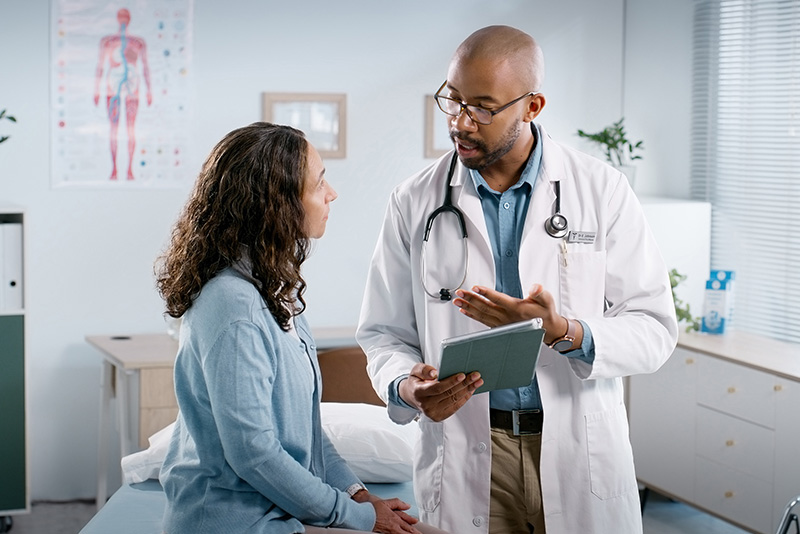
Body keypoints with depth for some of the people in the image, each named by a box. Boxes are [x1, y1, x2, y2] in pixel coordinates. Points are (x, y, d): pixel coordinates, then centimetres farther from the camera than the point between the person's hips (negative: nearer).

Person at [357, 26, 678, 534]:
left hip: (581, 451, 0)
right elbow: (385, 333, 5)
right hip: (465, 454, 1)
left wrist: (563, 332, -23)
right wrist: (407, 388, -17)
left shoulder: (602, 189, -4)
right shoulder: (415, 202, 0)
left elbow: (654, 329, -5)